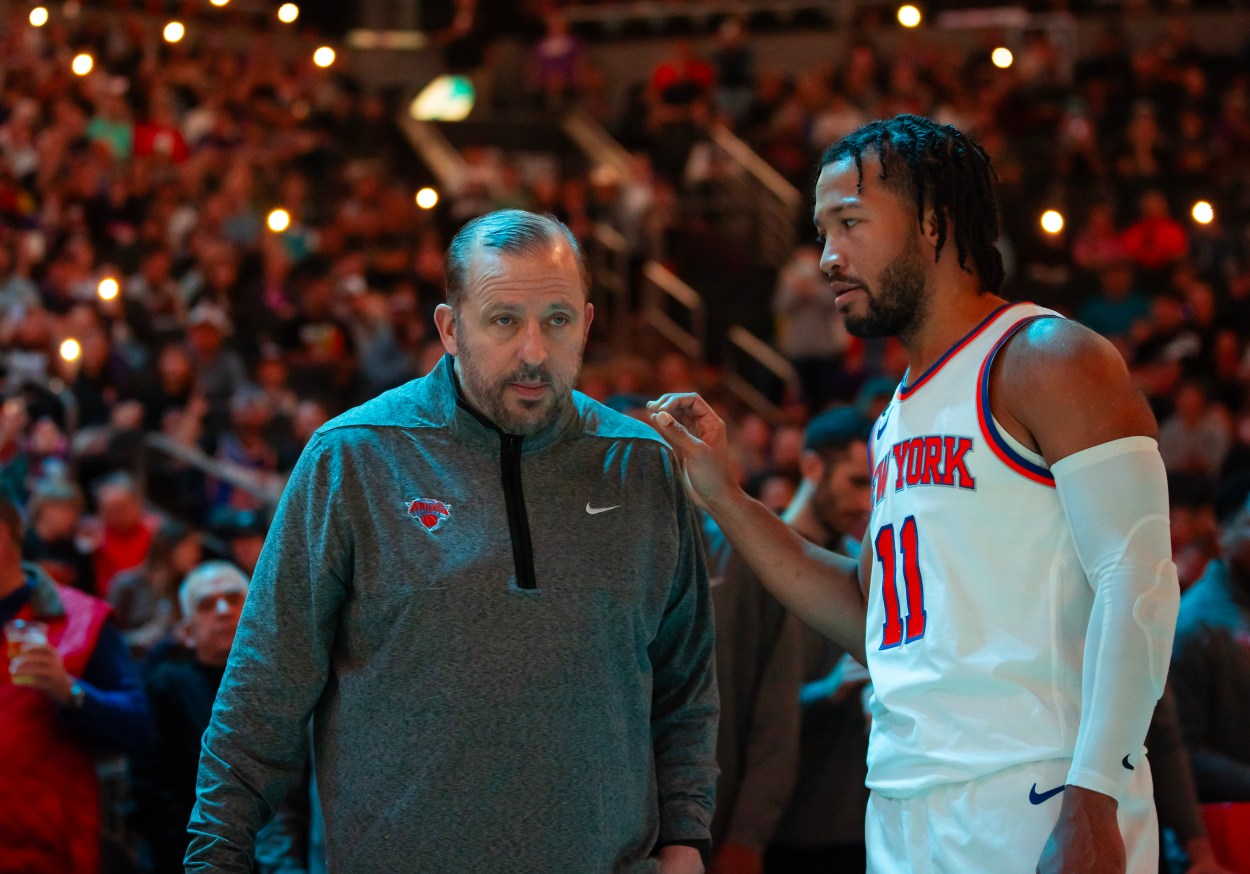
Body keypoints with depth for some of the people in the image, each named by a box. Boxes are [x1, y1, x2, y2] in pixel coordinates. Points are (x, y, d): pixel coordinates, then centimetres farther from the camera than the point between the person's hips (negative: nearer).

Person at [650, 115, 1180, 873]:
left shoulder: (1048, 360, -6)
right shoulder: (899, 417, 18)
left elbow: (1138, 585, -15)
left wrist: (1092, 802, -23)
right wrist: (723, 495, 17)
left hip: (1034, 807, -8)